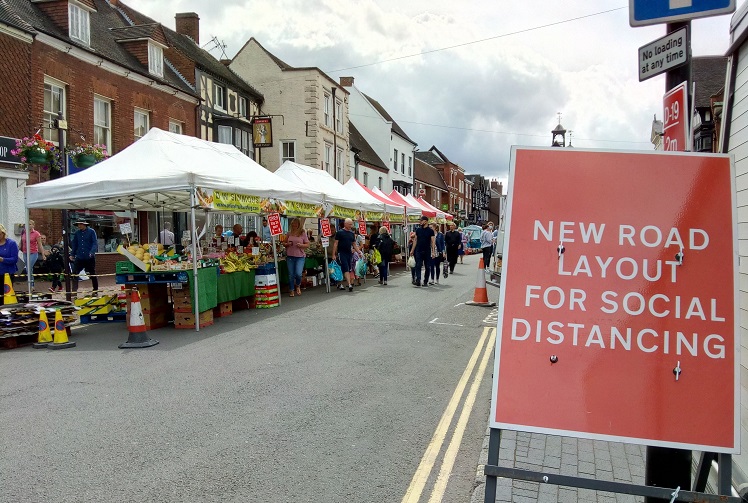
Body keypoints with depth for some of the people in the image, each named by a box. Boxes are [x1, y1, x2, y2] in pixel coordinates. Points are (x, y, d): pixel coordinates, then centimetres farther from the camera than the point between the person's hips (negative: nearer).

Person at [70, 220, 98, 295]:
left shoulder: (91, 232, -4)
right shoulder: (77, 233, 7)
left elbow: (95, 243, -9)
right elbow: (74, 244, 14)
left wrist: (92, 252, -23)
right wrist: (72, 254, 9)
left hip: (89, 258, -3)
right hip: (79, 258, 4)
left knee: (93, 274, 6)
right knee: (74, 273, -6)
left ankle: (95, 291, 18)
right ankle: (74, 291, -2)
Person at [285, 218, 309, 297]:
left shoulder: (303, 233, 1)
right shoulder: (289, 233, 8)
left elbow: (307, 245, 3)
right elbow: (285, 243, 16)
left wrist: (301, 245, -15)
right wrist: (287, 244, -6)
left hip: (300, 256, -2)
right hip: (290, 256, 2)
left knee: (298, 273, -13)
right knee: (291, 275, 4)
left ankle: (298, 286, 18)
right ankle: (291, 290, 18)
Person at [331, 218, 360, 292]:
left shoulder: (352, 234, 12)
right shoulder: (339, 232, -6)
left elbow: (354, 244, 18)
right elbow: (335, 243, -7)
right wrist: (334, 254, -12)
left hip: (349, 253, 6)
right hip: (341, 253, -6)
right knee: (346, 269, -12)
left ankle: (340, 284, 21)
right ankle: (349, 285, -18)